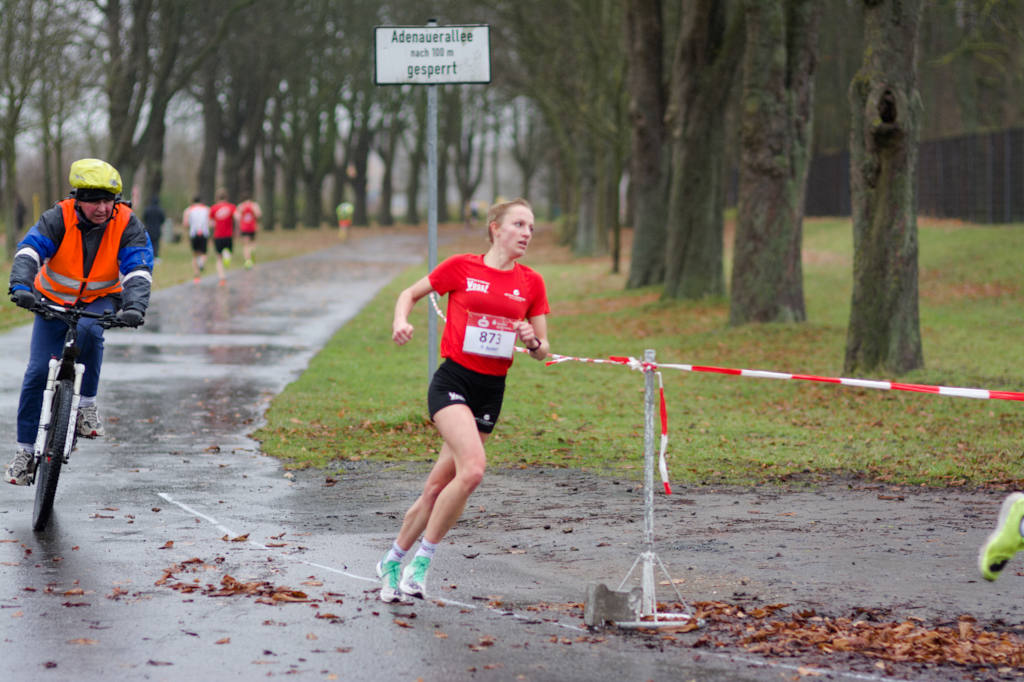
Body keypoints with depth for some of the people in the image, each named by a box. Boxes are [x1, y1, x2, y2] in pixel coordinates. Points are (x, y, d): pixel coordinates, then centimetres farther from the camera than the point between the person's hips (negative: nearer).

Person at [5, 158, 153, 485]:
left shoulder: (126, 225, -18)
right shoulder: (58, 219, -20)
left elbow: (138, 268, -27)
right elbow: (29, 249, -33)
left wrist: (135, 306, -46)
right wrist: (21, 285, -53)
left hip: (99, 301, 0)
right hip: (54, 300, 1)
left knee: (88, 329, -36)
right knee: (38, 372, -8)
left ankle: (87, 404, -18)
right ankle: (25, 450, 5)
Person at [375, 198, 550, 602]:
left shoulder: (531, 283, 7)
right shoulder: (461, 267, -2)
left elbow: (541, 351, 12)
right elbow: (410, 294, 11)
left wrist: (533, 341, -11)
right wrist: (401, 321, -9)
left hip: (491, 391, 4)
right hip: (453, 381, -4)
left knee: (438, 487, 6)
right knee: (473, 467, -26)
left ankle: (393, 561, 26)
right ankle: (423, 557, -10)